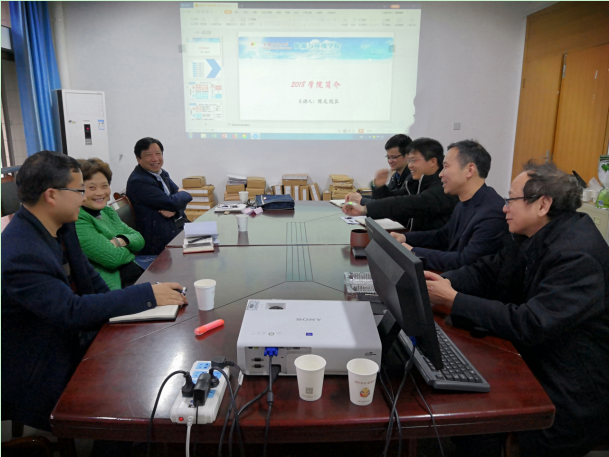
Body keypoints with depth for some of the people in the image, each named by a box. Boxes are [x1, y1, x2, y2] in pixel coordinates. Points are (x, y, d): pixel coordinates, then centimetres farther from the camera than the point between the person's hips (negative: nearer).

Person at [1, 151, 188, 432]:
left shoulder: (61, 228, -2)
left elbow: (88, 277, 10)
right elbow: (71, 311, -28)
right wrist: (147, 295, -27)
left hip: (74, 343, 7)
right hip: (41, 379, -7)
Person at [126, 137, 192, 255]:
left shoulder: (162, 173, 11)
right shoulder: (138, 182, -18)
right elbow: (172, 202, -21)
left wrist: (174, 210, -16)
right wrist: (184, 194, 0)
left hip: (178, 230, 8)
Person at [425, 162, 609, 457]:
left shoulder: (578, 256, -26)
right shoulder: (528, 236, 1)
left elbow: (530, 325, -31)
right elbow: (486, 272, 2)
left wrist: (453, 300, -27)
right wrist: (445, 282, -17)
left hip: (575, 392, -7)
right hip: (536, 359, 7)